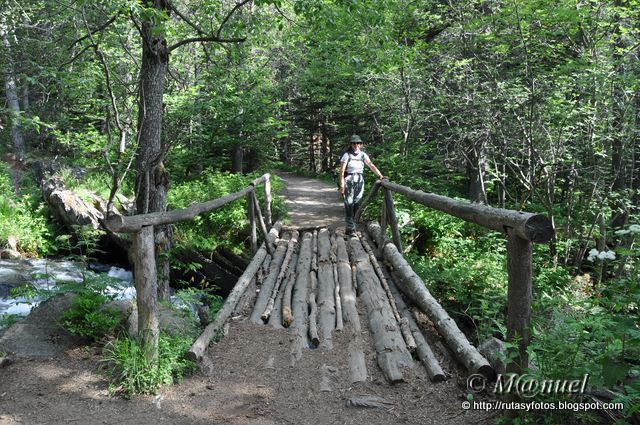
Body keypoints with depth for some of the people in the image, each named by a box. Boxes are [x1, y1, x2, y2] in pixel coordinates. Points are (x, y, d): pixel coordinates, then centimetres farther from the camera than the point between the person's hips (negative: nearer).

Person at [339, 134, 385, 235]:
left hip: (359, 181, 5)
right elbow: (342, 171, -10)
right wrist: (342, 185, -17)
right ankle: (350, 228, -4)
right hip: (349, 181, -5)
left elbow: (371, 165, -4)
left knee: (357, 204, 10)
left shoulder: (363, 155, 5)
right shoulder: (347, 155, -8)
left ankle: (353, 225, 22)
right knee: (349, 204, -7)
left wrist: (380, 175, -17)